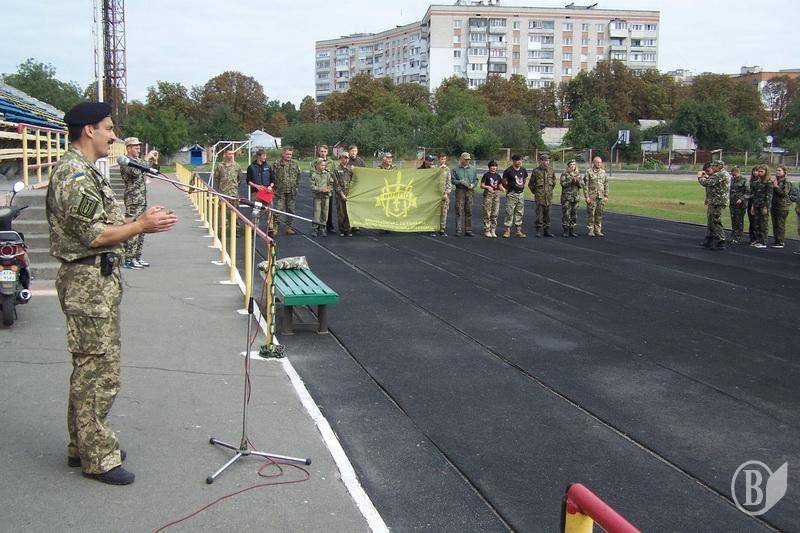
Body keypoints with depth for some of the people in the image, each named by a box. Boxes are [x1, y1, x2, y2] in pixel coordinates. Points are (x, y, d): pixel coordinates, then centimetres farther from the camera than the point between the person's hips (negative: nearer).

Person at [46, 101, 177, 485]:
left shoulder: (85, 171, 16)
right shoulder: (74, 174, -17)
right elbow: (93, 235, -22)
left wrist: (139, 221, 7)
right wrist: (141, 226, -16)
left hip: (98, 281, 11)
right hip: (88, 283, -11)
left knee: (89, 369, 17)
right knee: (98, 371, -3)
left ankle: (82, 446, 29)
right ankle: (98, 458, 7)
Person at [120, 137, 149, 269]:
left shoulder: (138, 161, 18)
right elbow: (135, 172, -28)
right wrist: (147, 159, -18)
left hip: (142, 200, 9)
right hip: (133, 201, -9)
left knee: (141, 230, 12)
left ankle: (137, 257, 20)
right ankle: (128, 260, -6)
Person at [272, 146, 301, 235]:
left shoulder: (295, 164, 7)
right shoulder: (276, 164, -3)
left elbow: (298, 176, 14)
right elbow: (272, 177, 1)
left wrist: (297, 187, 8)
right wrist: (274, 187, -3)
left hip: (292, 192, 3)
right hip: (279, 192, -3)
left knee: (290, 210, 9)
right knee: (277, 209, -6)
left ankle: (289, 227, 18)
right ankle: (274, 227, 2)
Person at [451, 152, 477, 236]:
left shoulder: (473, 168, 13)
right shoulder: (456, 169, 4)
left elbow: (476, 180, 14)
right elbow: (452, 180, 1)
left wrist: (472, 184, -6)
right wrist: (461, 182, -14)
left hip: (469, 191, 3)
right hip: (460, 191, -3)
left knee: (469, 211, 5)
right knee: (459, 211, -7)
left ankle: (468, 230, 10)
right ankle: (458, 230, -6)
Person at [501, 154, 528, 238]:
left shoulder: (523, 171, 8)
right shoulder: (508, 171, -8)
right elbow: (504, 182, -1)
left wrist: (523, 187, 13)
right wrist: (509, 189, 0)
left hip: (521, 194, 6)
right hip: (512, 194, -5)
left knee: (519, 213, 8)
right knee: (509, 212, -6)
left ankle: (518, 231, 13)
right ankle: (507, 230, -1)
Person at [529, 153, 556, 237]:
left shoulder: (551, 170, 7)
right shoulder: (536, 171, -3)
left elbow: (554, 183, 20)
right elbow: (531, 183, 6)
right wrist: (535, 192, 7)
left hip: (549, 195, 3)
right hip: (539, 196, -3)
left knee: (547, 213, 7)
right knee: (539, 213, -4)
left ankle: (547, 230, 12)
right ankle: (539, 229, 1)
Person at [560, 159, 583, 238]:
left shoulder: (578, 174, 12)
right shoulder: (564, 174, 0)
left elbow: (582, 185, 7)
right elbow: (563, 183, -14)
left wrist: (578, 181, -12)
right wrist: (572, 180, -20)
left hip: (576, 197, 4)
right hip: (566, 197, -4)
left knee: (574, 214, 6)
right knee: (566, 214, -7)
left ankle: (572, 230, 13)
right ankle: (565, 230, 0)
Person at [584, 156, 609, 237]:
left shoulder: (603, 172, 9)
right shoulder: (589, 172, -4)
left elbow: (606, 185, 13)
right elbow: (585, 185, -5)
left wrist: (606, 196, 7)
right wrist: (587, 197, -11)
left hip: (601, 197, 4)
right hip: (591, 197, -4)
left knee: (599, 214, 6)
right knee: (591, 214, -1)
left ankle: (598, 230, 13)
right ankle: (590, 231, 6)